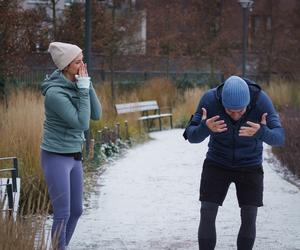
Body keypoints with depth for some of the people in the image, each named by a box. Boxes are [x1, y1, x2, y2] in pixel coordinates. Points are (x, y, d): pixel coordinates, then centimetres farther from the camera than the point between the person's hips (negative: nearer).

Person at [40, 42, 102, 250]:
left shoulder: (75, 86, 2)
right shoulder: (55, 93, -22)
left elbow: (96, 114, -2)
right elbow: (82, 123, -23)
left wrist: (87, 86, -11)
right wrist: (84, 90, -22)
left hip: (74, 156, 8)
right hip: (56, 158, -8)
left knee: (76, 210, 14)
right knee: (63, 213, -6)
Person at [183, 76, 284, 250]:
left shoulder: (261, 100, -25)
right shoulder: (210, 100, -25)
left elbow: (278, 138, -27)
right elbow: (192, 136, -22)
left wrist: (262, 132, -50)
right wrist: (205, 128, -46)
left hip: (249, 166, 0)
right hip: (217, 164, 0)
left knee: (249, 218, -5)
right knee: (207, 215, -11)